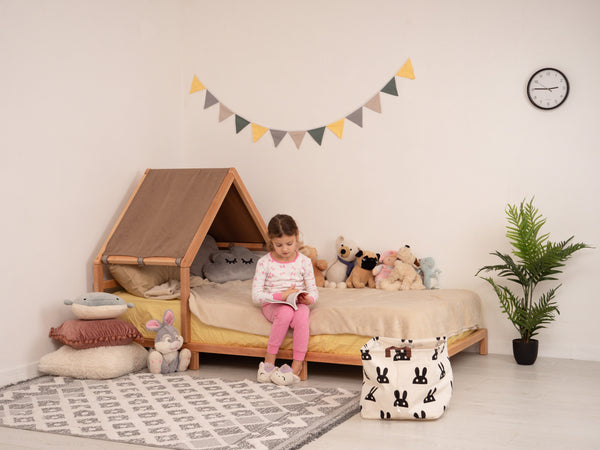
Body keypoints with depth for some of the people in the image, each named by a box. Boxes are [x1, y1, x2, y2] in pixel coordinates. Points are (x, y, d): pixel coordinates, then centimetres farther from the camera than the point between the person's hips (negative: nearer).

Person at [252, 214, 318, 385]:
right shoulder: (264, 262, -4)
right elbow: (256, 295, -9)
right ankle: (269, 359, -24)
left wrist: (309, 299, -20)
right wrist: (281, 296, -22)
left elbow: (313, 290, 5)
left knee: (302, 316, -34)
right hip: (273, 305, -1)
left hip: (297, 305, 1)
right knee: (286, 312, -36)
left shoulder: (304, 261, 1)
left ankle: (297, 365, -26)